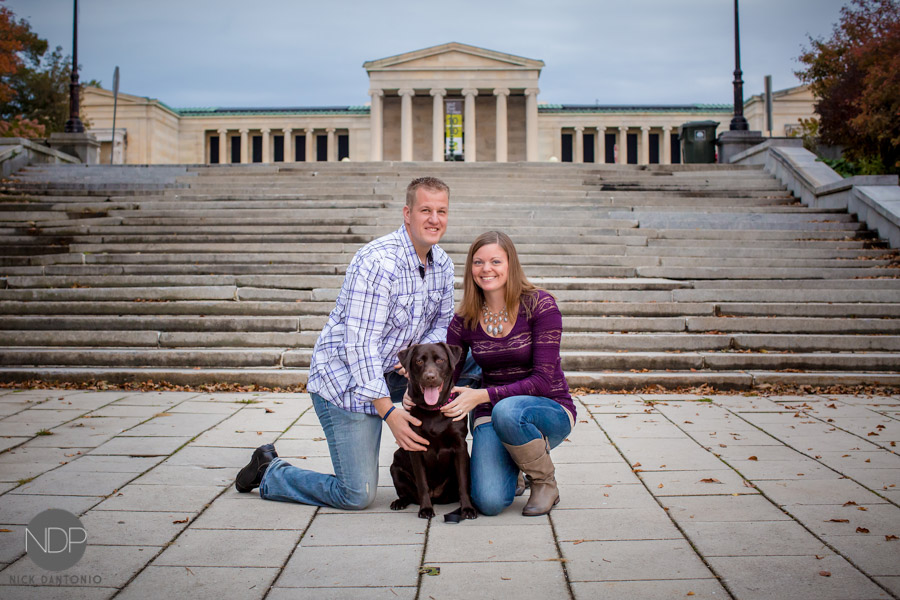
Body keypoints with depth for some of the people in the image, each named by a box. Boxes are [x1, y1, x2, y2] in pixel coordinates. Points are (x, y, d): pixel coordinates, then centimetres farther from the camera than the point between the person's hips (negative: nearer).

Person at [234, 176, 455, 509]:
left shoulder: (443, 264, 1)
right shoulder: (378, 262, -24)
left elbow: (443, 323, 9)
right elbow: (359, 344, -27)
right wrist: (389, 412, -31)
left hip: (391, 372, 8)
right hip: (345, 379, -7)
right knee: (357, 496, -7)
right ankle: (270, 471, 16)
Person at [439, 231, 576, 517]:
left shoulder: (540, 305, -13)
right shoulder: (465, 320, -1)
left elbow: (543, 380, -19)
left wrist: (483, 395, -29)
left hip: (548, 410, -2)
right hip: (490, 415, 3)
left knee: (507, 411, -39)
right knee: (489, 502, -24)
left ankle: (545, 480, -9)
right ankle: (512, 460, 13)